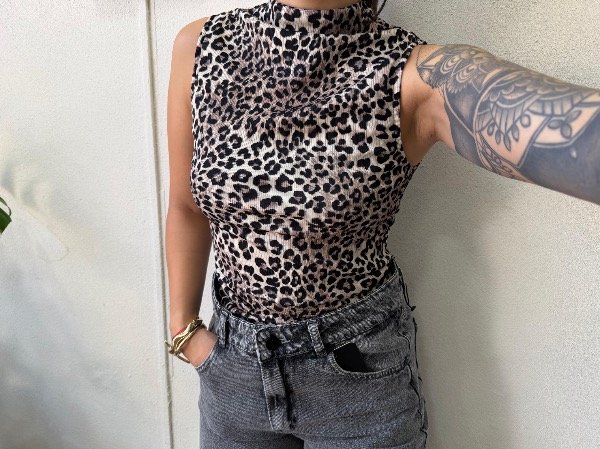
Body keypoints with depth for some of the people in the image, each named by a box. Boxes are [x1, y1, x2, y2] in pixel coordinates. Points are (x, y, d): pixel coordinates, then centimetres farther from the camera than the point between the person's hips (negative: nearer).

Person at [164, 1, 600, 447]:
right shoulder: (200, 48, -11)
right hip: (234, 359, 3)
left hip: (360, 365, -2)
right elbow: (187, 208, 2)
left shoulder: (420, 76, -22)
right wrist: (184, 327, 4)